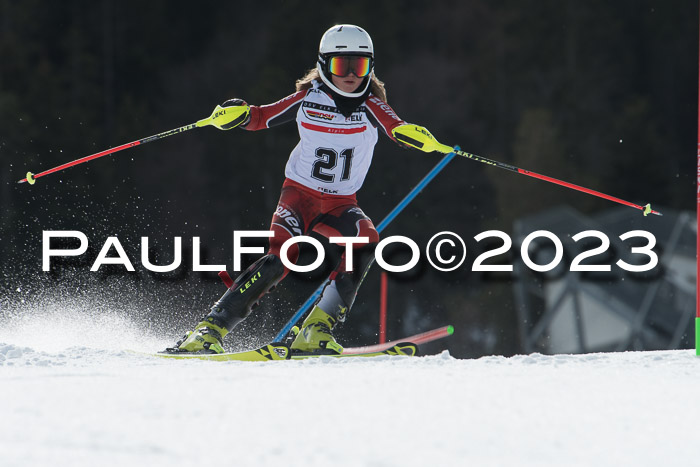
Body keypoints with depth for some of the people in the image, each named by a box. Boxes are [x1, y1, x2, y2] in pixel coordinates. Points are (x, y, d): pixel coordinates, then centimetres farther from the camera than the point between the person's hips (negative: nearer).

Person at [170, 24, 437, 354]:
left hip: (341, 204, 2)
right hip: (299, 194, -2)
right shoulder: (309, 98, -4)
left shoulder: (369, 104, -5)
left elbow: (398, 131, -22)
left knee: (366, 241, -27)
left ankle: (316, 331, -23)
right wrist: (241, 113, -16)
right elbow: (262, 119, 6)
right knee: (280, 258, -25)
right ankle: (211, 328, -20)